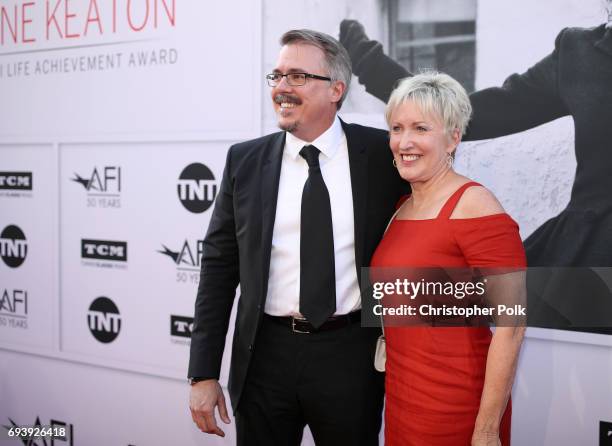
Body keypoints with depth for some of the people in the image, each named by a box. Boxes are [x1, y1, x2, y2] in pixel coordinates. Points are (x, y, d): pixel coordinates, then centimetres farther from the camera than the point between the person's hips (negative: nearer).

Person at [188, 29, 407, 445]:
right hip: (265, 357, 1)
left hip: (350, 358, -1)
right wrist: (204, 373, 0)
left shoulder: (381, 153, -3)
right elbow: (219, 268, 3)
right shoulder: (245, 160, 1)